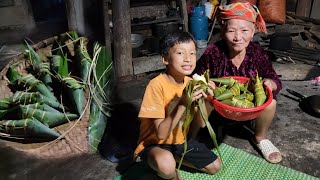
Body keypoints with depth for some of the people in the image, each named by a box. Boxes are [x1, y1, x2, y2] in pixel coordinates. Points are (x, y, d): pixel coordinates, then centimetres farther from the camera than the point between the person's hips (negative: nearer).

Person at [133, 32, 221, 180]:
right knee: (165, 163, -38)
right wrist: (183, 103, -37)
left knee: (215, 166, 10)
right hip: (155, 144, -6)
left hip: (180, 140, 7)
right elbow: (161, 134, -29)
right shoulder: (157, 85, -26)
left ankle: (174, 158, 18)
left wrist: (202, 101, -23)